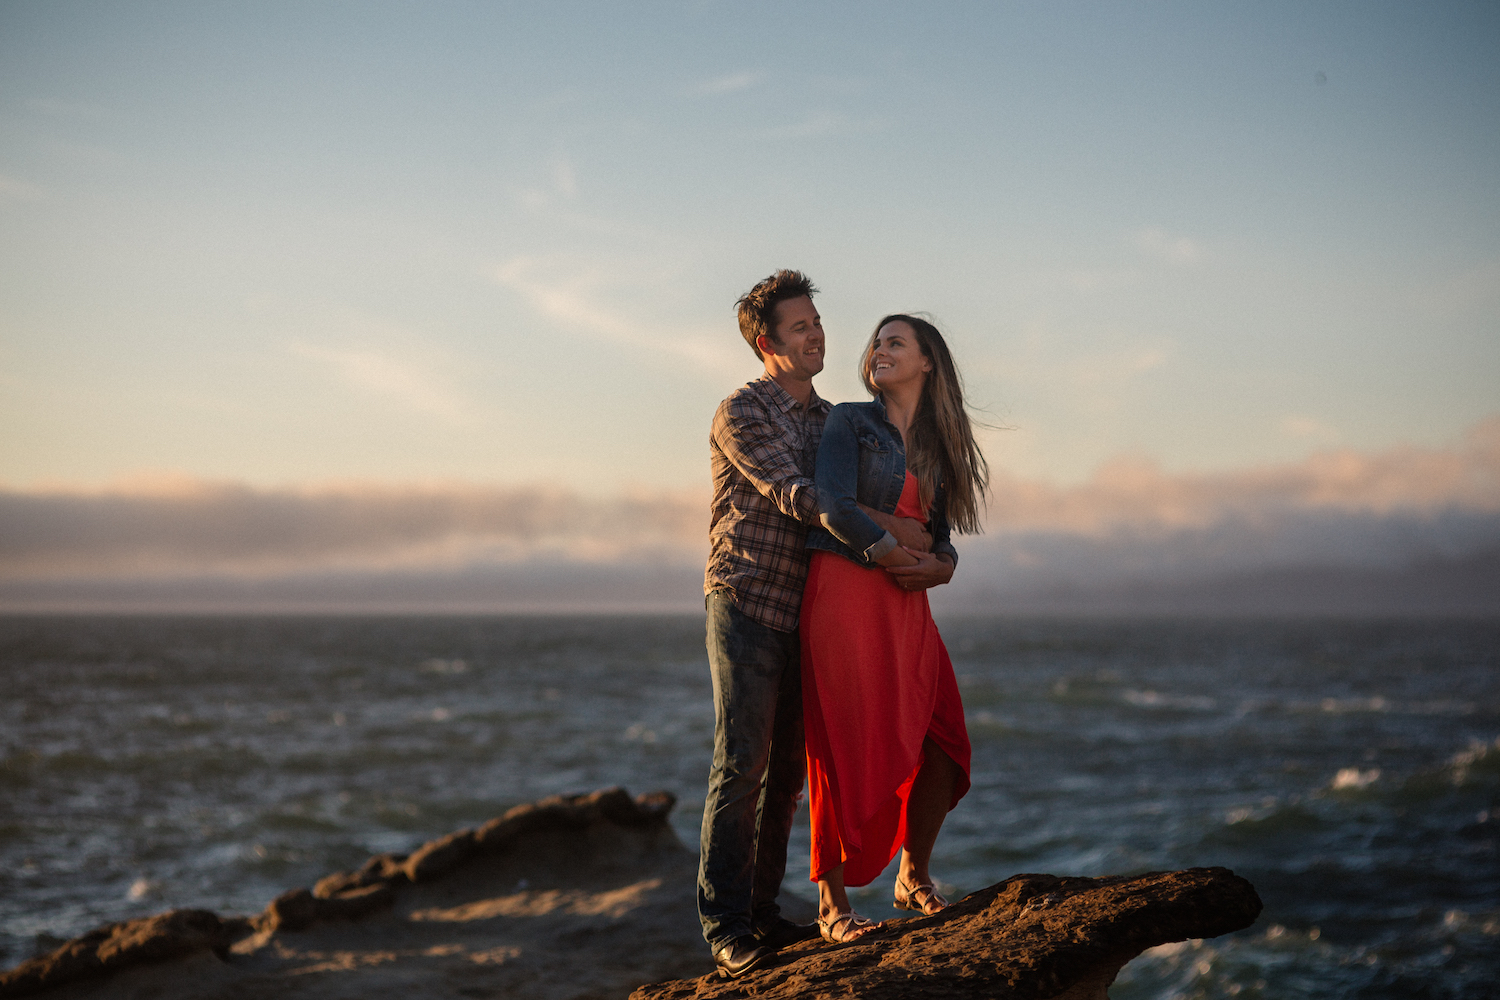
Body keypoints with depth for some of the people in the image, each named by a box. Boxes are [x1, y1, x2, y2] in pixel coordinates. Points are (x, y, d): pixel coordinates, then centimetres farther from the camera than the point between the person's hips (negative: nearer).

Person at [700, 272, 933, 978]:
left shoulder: (828, 419, 16)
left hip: (803, 614, 7)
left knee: (787, 769, 8)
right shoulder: (741, 414, -6)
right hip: (745, 606, -7)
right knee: (742, 765, -9)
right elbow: (794, 496, -16)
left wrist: (929, 556, 7)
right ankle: (725, 925, -5)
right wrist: (892, 525, -16)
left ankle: (762, 913, 15)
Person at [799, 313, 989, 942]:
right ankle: (832, 902, 3)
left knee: (940, 748, 1)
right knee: (846, 747, -6)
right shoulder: (849, 421, 3)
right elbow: (833, 507, -11)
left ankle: (914, 878, 22)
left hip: (906, 605, 5)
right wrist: (889, 554, -18)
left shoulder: (936, 446, 18)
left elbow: (939, 532, 15)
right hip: (844, 591, -5)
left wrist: (940, 565, -7)